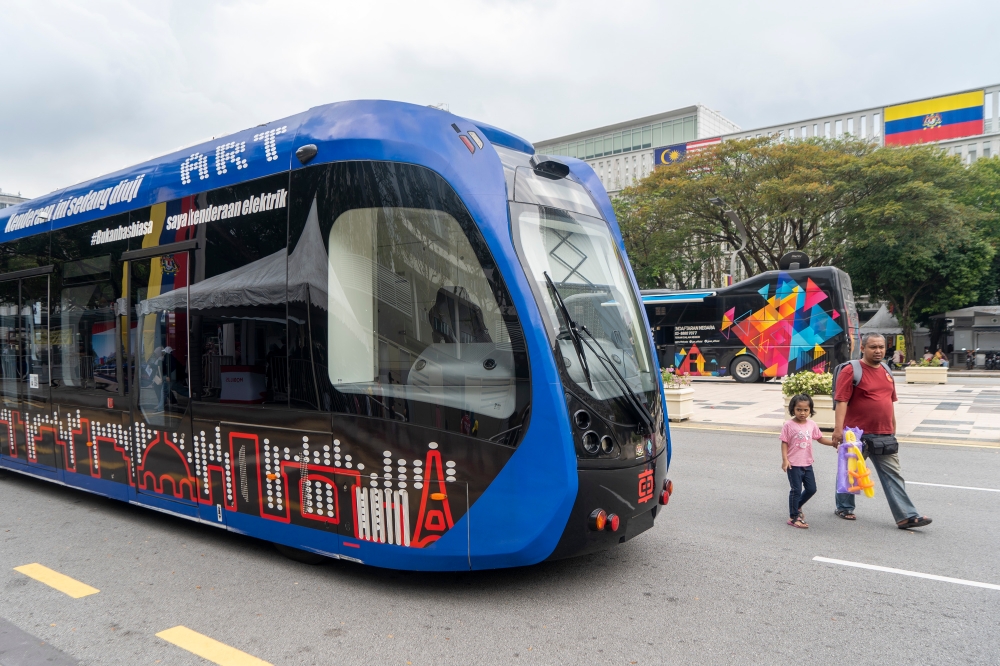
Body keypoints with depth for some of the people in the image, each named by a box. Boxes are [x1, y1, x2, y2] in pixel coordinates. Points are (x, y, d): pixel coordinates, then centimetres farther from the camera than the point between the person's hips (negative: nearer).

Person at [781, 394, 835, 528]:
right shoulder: (788, 425, -13)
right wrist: (785, 459, -17)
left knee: (811, 489, 13)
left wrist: (834, 442, 1)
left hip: (807, 464, 6)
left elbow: (820, 438, 13)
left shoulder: (812, 424, 2)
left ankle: (797, 506, 37)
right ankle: (793, 517, 12)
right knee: (796, 490, 0)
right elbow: (784, 443, -11)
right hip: (794, 464, -6)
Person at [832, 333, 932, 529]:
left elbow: (889, 401, 20)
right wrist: (838, 428, -25)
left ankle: (907, 516, 5)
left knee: (893, 475, 4)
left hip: (884, 435, 6)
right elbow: (841, 401, -17)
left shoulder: (886, 372, 12)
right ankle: (844, 508, 25)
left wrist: (893, 428, 20)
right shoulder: (851, 371, -11)